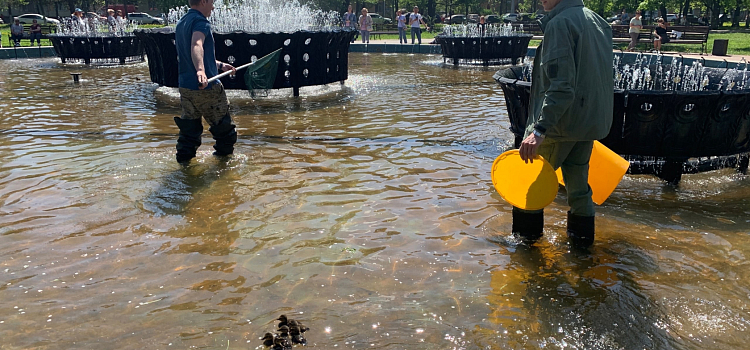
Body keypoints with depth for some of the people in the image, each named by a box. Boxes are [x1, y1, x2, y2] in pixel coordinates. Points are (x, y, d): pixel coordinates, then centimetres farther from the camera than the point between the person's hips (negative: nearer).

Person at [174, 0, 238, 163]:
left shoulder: (181, 23, 17)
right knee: (223, 126, 10)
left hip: (185, 86, 8)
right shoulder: (200, 21, -13)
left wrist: (220, 65, 31)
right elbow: (197, 46, -34)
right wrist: (200, 70, -51)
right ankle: (224, 155, 23)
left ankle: (184, 159, 12)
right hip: (206, 87, -8)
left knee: (189, 128, 14)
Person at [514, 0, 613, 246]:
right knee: (578, 181, 18)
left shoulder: (560, 23, -16)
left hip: (561, 121, -8)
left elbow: (562, 85, -25)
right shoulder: (597, 21, 13)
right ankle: (581, 235, 27)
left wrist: (539, 129, -30)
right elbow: (603, 78, 19)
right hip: (592, 120, 8)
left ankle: (526, 234, 17)